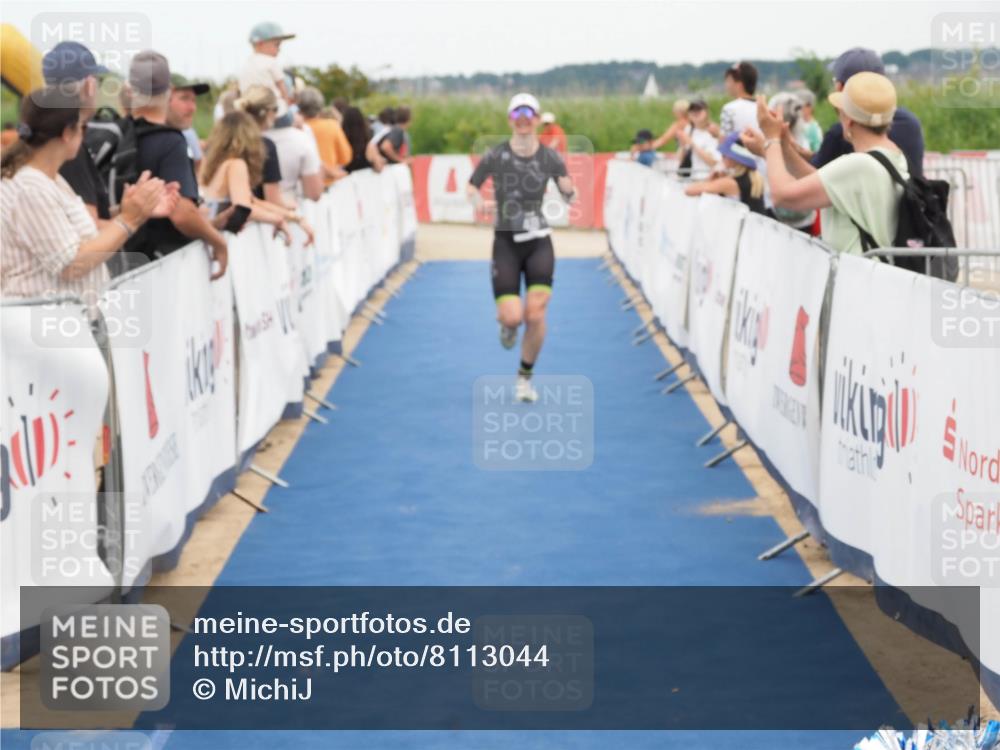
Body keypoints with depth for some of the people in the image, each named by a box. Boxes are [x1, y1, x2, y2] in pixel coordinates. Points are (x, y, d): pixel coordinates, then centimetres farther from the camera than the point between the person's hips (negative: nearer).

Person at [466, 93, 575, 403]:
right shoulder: (495, 157, -6)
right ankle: (506, 323, 29)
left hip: (539, 242, 1)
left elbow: (569, 196, 7)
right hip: (506, 241, -1)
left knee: (536, 313, -10)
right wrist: (477, 199, -18)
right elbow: (470, 186, 6)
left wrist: (568, 189, -18)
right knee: (512, 317, -12)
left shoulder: (550, 158, -2)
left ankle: (525, 377, 12)